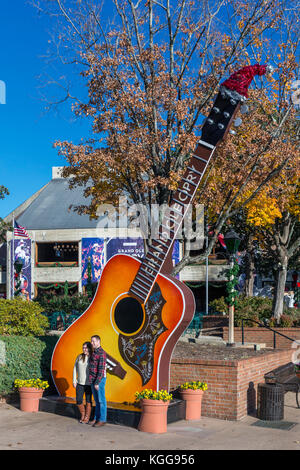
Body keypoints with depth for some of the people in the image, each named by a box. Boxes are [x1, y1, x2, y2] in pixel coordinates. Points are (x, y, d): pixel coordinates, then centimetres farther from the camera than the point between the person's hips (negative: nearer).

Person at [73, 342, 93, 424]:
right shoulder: (79, 357, 4)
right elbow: (75, 369, 8)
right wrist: (74, 380, 3)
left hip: (89, 383, -3)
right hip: (80, 383, 3)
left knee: (88, 401, 4)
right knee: (79, 401, 2)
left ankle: (87, 417, 17)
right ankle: (82, 414, 26)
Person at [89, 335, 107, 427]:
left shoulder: (101, 353, -15)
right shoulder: (94, 352, 14)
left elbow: (101, 369, -19)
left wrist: (97, 382, -21)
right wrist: (92, 381, 17)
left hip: (99, 380, -9)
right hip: (93, 380, 9)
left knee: (101, 400, -2)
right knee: (96, 400, 13)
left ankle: (102, 420, 3)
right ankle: (96, 418, 19)